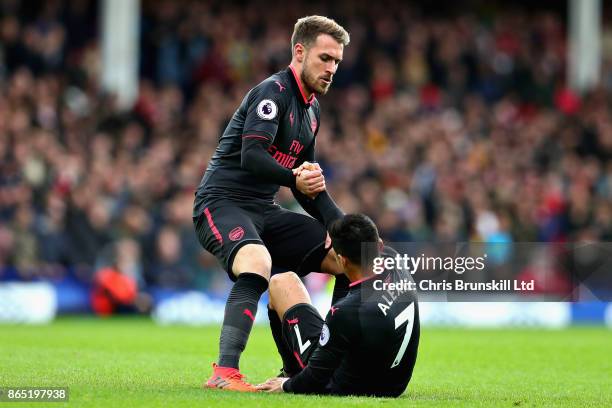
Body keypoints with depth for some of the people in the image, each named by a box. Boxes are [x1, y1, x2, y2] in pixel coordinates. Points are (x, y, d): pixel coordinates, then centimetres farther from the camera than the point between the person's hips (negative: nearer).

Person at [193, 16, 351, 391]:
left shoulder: (312, 110, 16)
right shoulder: (274, 92, -13)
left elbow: (309, 182, 22)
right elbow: (252, 155, -26)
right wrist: (294, 178, -42)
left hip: (264, 212, 9)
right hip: (222, 202, -9)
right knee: (257, 263, -39)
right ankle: (225, 372, -41)